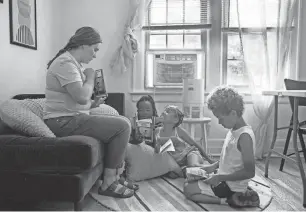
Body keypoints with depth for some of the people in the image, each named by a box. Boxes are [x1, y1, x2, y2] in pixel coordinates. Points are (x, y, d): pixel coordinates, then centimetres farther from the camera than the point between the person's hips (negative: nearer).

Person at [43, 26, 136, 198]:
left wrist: (92, 104, 5)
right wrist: (90, 76, -9)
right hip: (64, 122, -11)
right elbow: (82, 97, -27)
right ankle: (108, 183, -7)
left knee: (121, 122, 12)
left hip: (72, 118, 11)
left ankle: (115, 176, 12)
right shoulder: (65, 63, -16)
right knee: (123, 126, -17)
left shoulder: (75, 63, 17)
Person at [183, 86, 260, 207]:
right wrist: (214, 166, 5)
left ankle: (227, 200, -8)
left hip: (231, 187, -9)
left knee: (189, 190, -7)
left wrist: (220, 177, -21)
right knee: (189, 182, 19)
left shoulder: (244, 136, -25)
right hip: (225, 179, 9)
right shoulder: (233, 130, 2)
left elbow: (249, 172, -26)